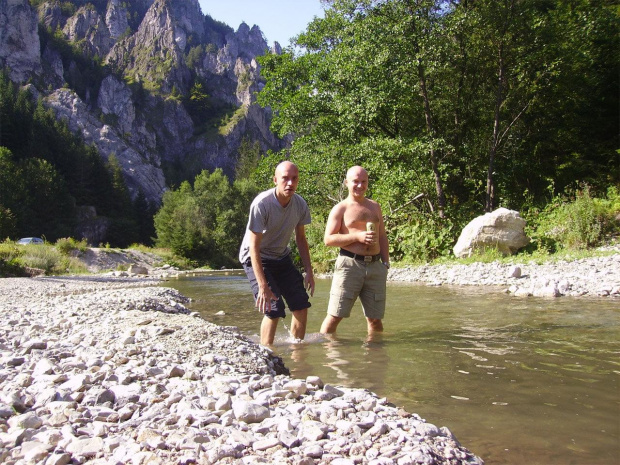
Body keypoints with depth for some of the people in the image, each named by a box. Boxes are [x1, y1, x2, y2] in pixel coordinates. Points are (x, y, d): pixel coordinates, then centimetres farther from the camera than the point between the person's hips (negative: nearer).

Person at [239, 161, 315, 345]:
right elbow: (254, 247, -26)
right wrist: (263, 286, -30)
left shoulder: (300, 204, -9)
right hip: (255, 259, -6)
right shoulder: (262, 204, -27)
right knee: (273, 311, -16)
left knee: (301, 306, 1)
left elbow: (301, 238, 5)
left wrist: (309, 272, -1)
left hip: (282, 257, 6)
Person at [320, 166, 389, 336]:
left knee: (375, 318, 8)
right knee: (335, 315, -7)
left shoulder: (374, 207, 19)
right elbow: (328, 239, -5)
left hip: (375, 266, 5)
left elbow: (382, 237, 22)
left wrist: (386, 263, 12)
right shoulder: (340, 209, 3)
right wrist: (357, 236, -13)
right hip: (349, 264, -4)